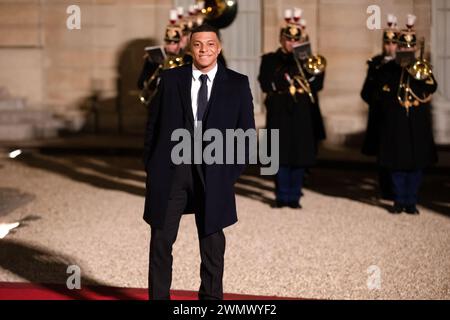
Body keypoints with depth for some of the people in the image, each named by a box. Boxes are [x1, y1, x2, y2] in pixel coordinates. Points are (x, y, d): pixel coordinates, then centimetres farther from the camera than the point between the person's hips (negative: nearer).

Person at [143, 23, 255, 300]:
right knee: (161, 239, 2)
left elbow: (246, 129, 5)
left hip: (213, 171, 0)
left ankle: (211, 296, 21)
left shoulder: (237, 84, 3)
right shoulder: (171, 79, 5)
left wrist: (234, 170, -3)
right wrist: (150, 164, 2)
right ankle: (158, 296, 10)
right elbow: (154, 123, 7)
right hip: (171, 168, 0)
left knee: (212, 240, 9)